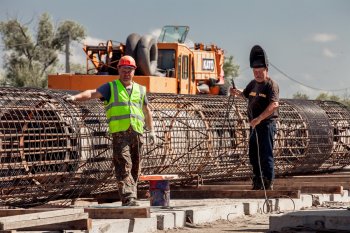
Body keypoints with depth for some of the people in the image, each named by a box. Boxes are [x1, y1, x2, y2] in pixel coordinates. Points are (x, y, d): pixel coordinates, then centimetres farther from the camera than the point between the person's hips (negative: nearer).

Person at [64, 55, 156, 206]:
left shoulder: (140, 90, 20)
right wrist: (76, 97, -22)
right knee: (123, 166, -15)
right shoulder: (111, 87, 10)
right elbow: (92, 93, -5)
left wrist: (152, 130, 24)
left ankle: (130, 199, 11)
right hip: (119, 132, -4)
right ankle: (128, 199, -23)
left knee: (135, 168, 4)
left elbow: (147, 112, 30)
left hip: (137, 133, 4)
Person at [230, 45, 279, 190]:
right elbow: (246, 94, 33)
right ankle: (258, 182, 23)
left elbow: (274, 104, -25)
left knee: (266, 154, -8)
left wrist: (259, 118, -31)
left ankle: (268, 183, -4)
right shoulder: (253, 84, 13)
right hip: (254, 124, 9)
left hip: (266, 124, -9)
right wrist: (237, 92, 9)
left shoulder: (271, 85, -12)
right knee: (253, 154, 13)